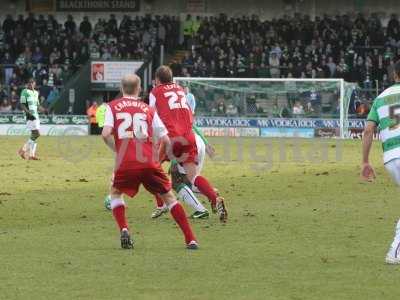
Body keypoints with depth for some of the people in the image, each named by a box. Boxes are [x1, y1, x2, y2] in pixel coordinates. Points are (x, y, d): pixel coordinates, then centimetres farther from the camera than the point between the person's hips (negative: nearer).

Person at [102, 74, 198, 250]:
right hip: (149, 162, 1)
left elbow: (106, 134, -6)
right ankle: (191, 239, 6)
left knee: (115, 193, 26)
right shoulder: (148, 110, 15)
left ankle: (124, 230, 3)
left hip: (125, 163, -1)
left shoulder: (112, 107, 11)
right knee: (168, 196, 15)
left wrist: (117, 150, 11)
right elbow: (165, 140, 9)